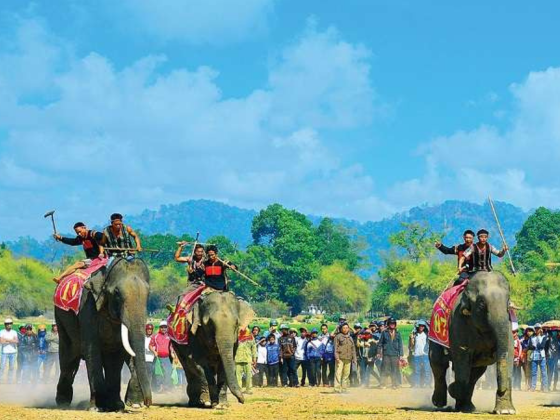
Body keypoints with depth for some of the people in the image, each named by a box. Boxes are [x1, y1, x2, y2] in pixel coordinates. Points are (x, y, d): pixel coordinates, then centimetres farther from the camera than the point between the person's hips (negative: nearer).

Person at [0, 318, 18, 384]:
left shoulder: (14, 332, 7)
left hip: (13, 352, 3)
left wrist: (6, 339, -12)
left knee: (11, 368, 5)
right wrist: (11, 341, -10)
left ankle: (9, 382, 10)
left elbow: (16, 341, -8)